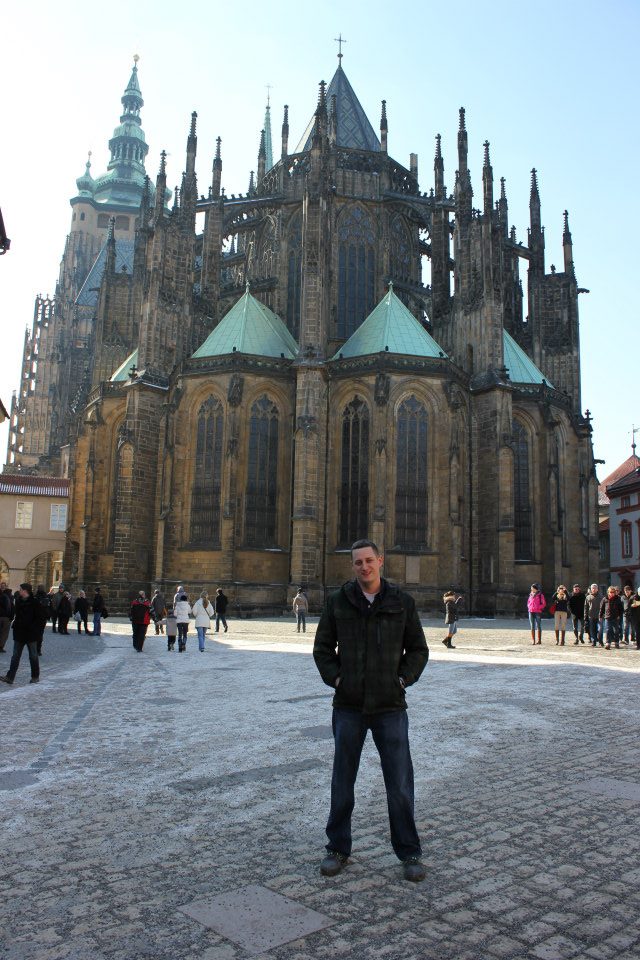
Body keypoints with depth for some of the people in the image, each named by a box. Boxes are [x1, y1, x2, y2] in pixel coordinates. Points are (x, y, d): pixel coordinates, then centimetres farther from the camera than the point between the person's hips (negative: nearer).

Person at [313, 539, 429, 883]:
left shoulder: (402, 602, -1)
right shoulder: (338, 601, 0)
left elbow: (418, 650, 6)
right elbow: (322, 647, 6)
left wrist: (402, 679, -6)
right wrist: (335, 678, -6)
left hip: (390, 705, -1)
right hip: (348, 705, 1)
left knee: (400, 782, 5)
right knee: (342, 780, 12)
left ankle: (409, 852, 23)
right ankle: (338, 849, 28)